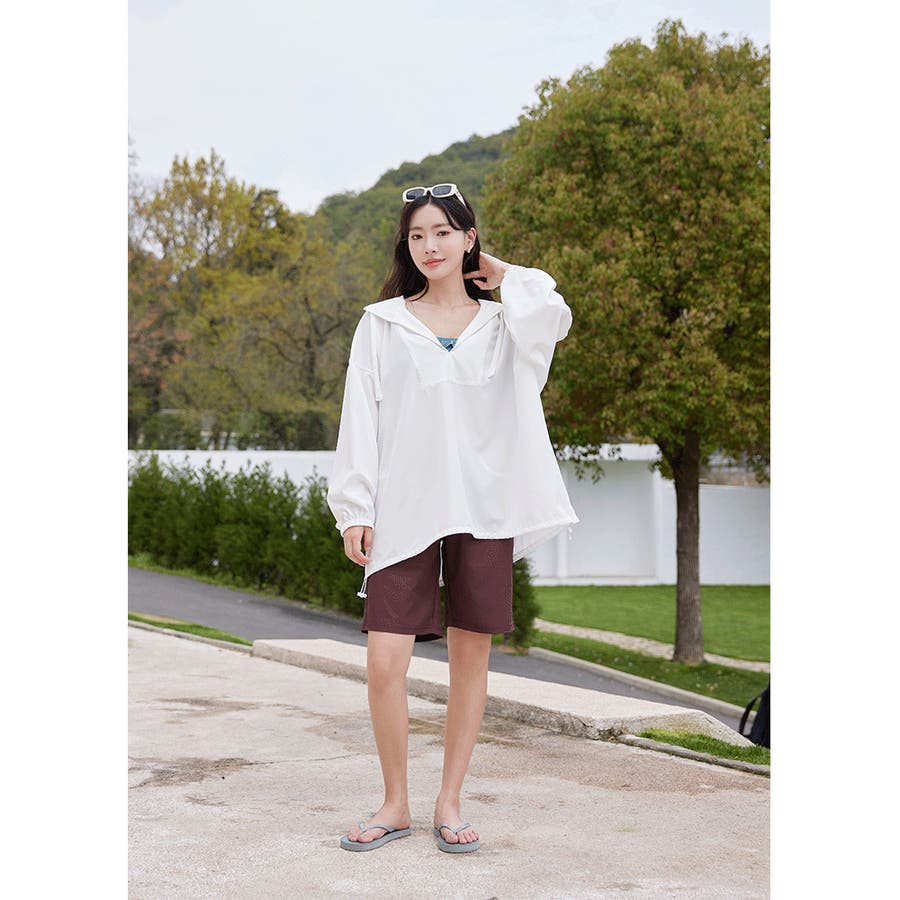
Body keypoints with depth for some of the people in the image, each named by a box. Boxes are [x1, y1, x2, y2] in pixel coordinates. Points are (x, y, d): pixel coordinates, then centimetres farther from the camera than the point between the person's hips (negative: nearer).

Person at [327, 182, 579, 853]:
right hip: (405, 511, 0)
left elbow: (552, 318, -14)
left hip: (483, 508, 1)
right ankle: (396, 804, 10)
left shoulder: (503, 321, 9)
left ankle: (450, 803, 17)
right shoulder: (382, 324, 10)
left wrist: (503, 275, 3)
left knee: (471, 657, 4)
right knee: (385, 662, -8)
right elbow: (361, 419, 6)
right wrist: (354, 508, -2)